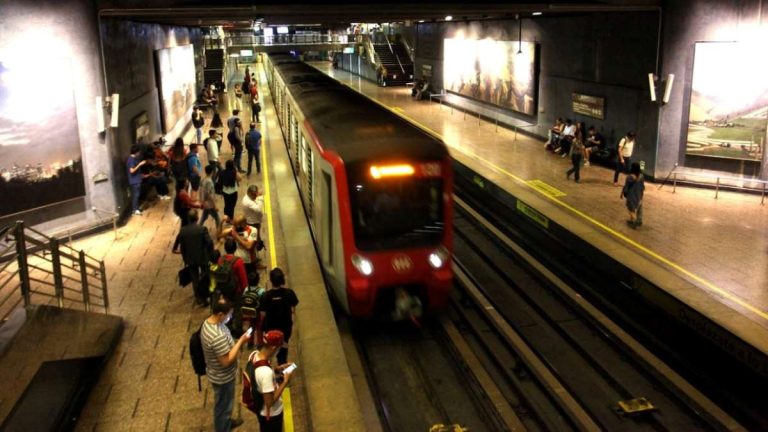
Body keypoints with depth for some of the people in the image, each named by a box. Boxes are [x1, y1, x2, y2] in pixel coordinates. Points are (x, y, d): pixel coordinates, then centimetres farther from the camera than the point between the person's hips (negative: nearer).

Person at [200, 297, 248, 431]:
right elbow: (226, 361, -31)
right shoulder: (218, 336, -39)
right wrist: (241, 341, -28)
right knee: (223, 405, 15)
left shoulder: (209, 322, -8)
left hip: (219, 374, 10)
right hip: (223, 377, -10)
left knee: (225, 403, 32)